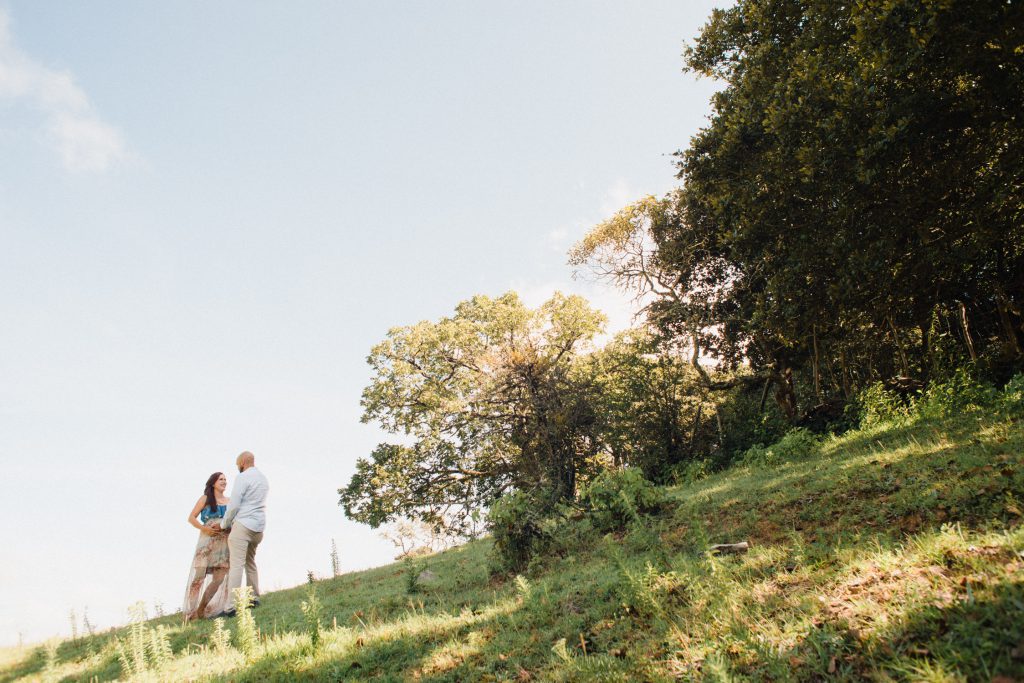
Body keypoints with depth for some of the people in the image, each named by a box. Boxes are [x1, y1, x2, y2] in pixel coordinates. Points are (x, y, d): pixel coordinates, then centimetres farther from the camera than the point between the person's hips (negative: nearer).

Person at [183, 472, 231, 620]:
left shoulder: (229, 501, 16)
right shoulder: (205, 498, 6)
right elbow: (191, 518, 3)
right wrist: (204, 528, -12)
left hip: (224, 542, 4)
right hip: (207, 540, -4)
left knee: (219, 579, -4)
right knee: (199, 575, -10)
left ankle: (201, 609, 8)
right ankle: (190, 613, -3)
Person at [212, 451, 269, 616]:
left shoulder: (243, 477, -9)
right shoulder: (263, 479, 17)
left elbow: (234, 505, -12)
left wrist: (224, 524, 3)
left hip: (243, 525, -8)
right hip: (259, 527, 8)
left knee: (236, 565, -11)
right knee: (250, 562, 22)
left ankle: (231, 607, -15)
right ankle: (254, 598, 25)